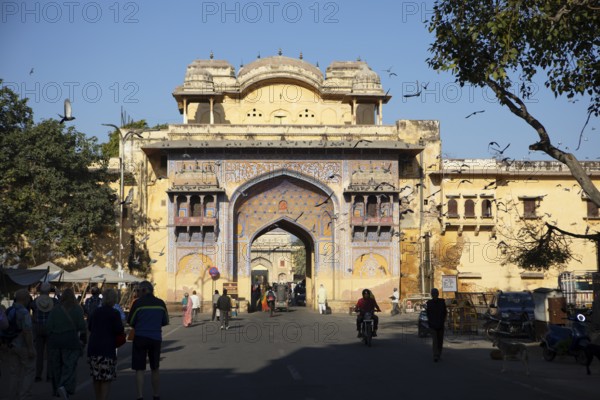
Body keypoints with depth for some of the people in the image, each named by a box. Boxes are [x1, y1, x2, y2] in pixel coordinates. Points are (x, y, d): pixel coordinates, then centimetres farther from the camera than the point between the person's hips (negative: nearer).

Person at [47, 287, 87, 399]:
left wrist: (52, 338, 12)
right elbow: (82, 326, -5)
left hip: (55, 340, 3)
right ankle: (64, 386, -24)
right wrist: (83, 339, 6)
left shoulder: (55, 309, 4)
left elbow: (49, 326, 1)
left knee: (56, 366, 13)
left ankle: (57, 390, 19)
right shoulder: (77, 309, -3)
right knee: (70, 365, -3)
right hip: (71, 340, -3)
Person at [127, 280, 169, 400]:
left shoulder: (138, 303, -8)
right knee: (154, 369, 17)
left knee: (139, 369, 2)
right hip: (156, 338, 4)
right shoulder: (160, 303, 3)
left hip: (140, 337, -4)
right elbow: (165, 321, 10)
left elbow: (130, 322, -3)